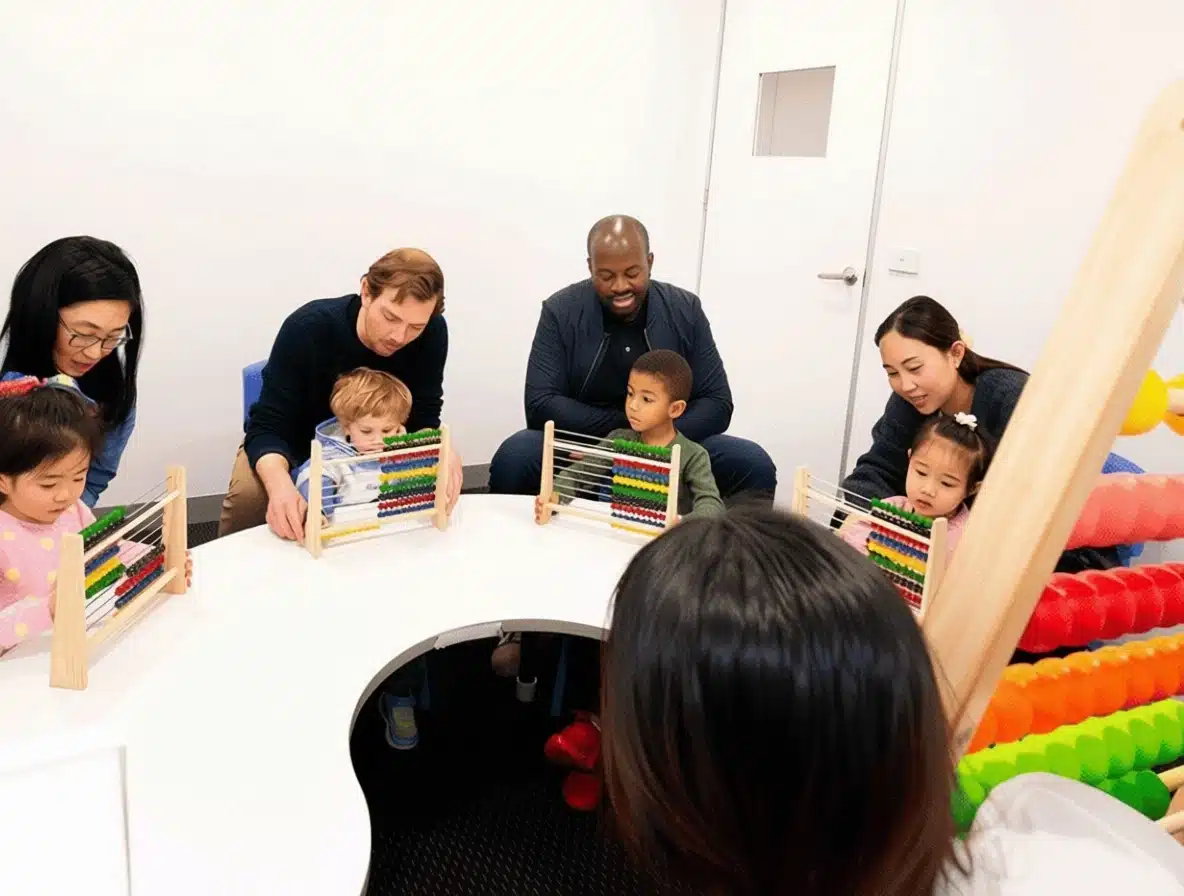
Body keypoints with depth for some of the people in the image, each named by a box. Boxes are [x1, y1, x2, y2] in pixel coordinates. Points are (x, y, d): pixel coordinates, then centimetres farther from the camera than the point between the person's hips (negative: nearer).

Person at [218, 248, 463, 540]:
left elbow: (423, 419, -18)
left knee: (438, 479, -23)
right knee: (248, 493, -31)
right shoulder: (307, 328, -31)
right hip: (296, 440, -2)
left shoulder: (432, 333, -25)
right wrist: (280, 484, -54)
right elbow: (267, 427, -31)